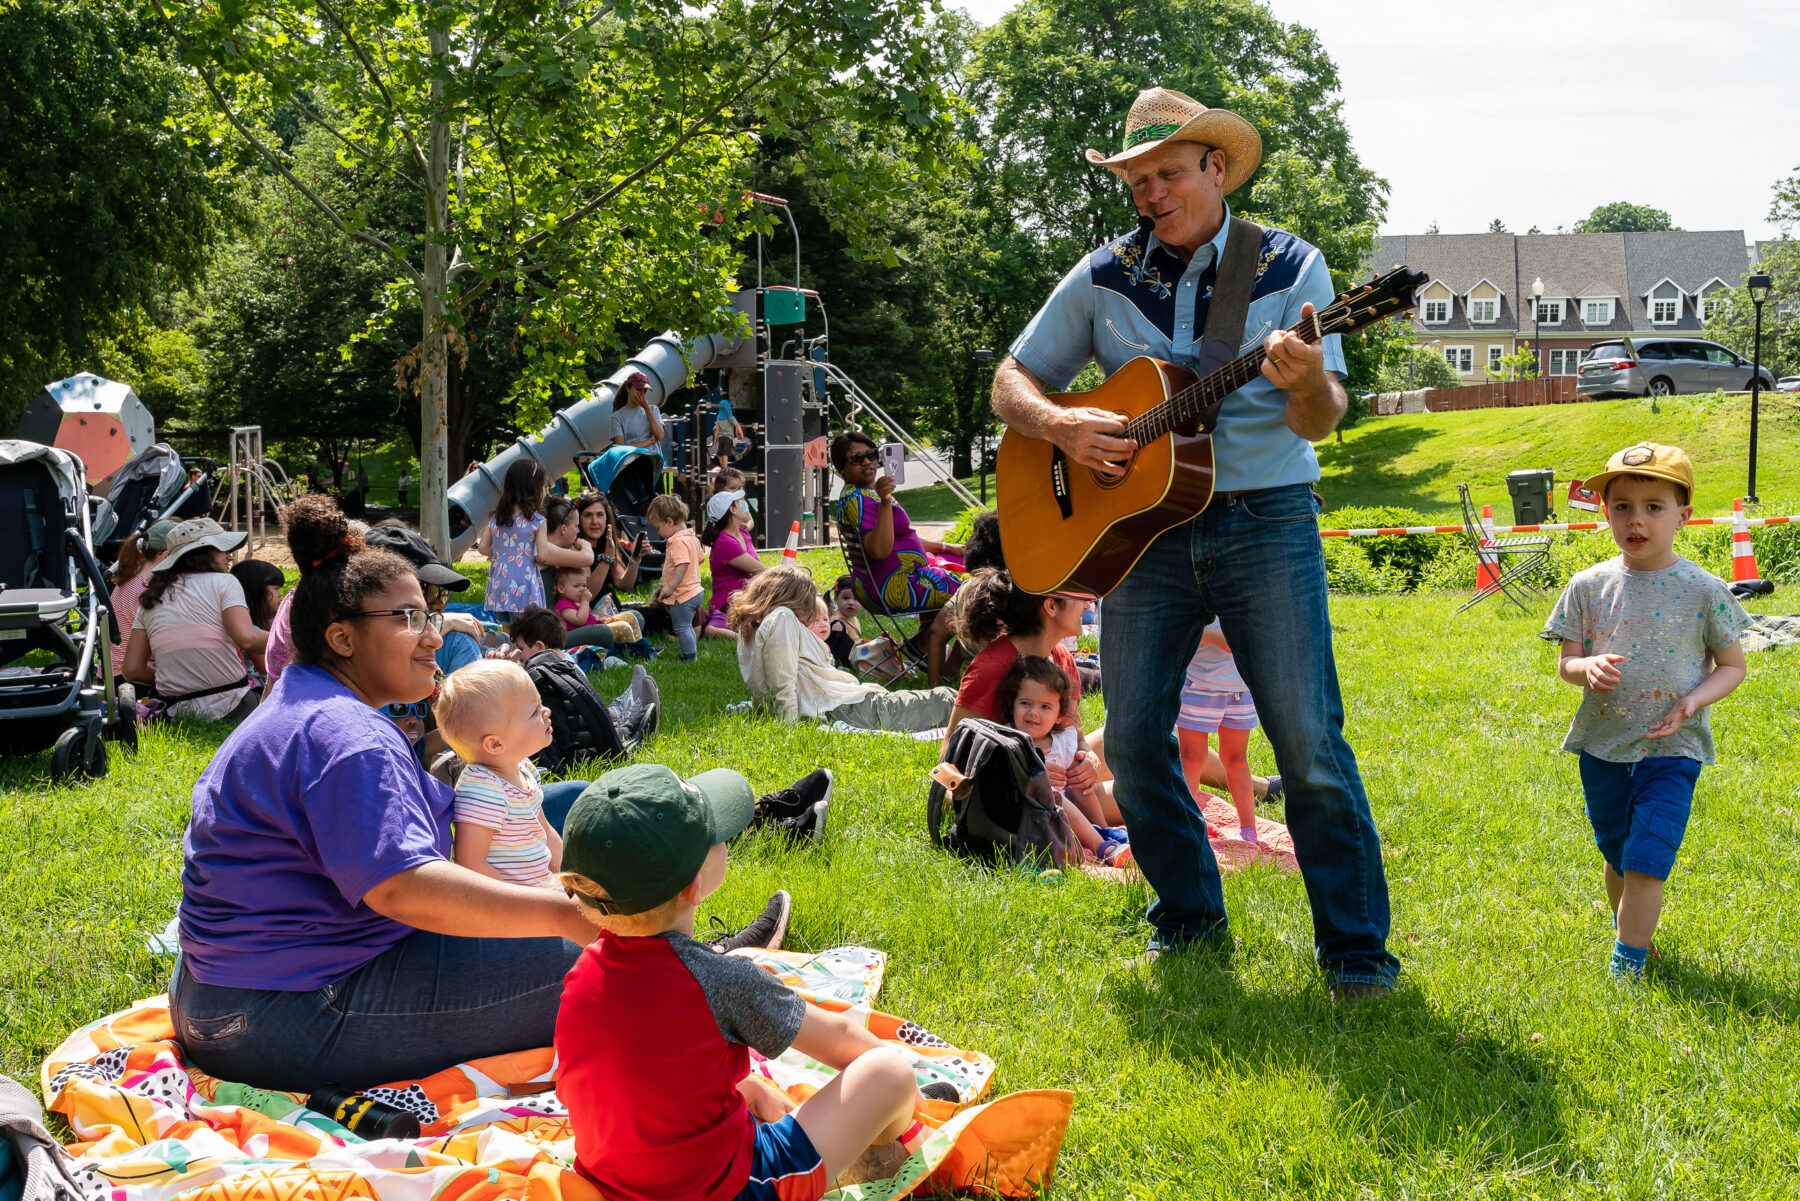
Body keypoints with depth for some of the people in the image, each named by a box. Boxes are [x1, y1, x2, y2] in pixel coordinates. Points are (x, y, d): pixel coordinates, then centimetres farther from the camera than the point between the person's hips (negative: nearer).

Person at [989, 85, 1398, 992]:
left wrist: (1307, 382, -30)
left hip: (1265, 519, -3)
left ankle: (1356, 946, 2)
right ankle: (1190, 916, 21)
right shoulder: (1104, 279, 8)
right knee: (1133, 739, 2)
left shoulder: (1289, 267, 1)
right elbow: (1011, 383, 12)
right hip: (1144, 527, 3)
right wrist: (1060, 425, -10)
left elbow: (1320, 421, -6)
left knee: (1309, 741, -8)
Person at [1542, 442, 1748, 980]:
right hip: (1602, 745, 3)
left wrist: (1694, 700, -17)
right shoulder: (1589, 586, -1)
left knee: (1645, 863, -10)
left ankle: (1626, 968, -2)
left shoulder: (1704, 590, -7)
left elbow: (1732, 665, 2)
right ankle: (1632, 932, 40)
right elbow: (1565, 663, 4)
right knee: (1615, 858, 16)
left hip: (1671, 749, -3)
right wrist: (1588, 667, -20)